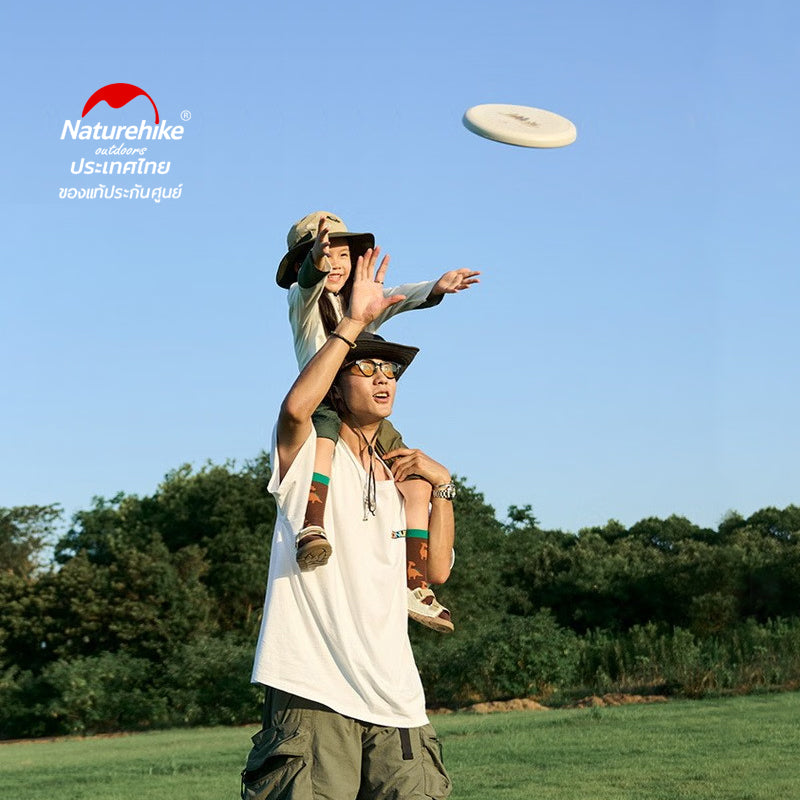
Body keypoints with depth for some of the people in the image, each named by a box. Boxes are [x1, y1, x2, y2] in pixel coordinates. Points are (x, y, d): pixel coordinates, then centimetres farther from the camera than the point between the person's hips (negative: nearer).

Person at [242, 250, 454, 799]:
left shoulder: (400, 478, 25)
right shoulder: (308, 453, 7)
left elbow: (437, 569, 15)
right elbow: (296, 407, -18)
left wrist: (442, 486, 7)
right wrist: (355, 322, -12)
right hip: (313, 690, -6)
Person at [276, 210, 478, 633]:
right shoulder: (302, 299, 6)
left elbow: (399, 298, 1)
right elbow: (309, 280, -18)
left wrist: (437, 287, -21)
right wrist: (316, 256, -43)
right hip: (320, 403, -6)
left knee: (416, 484, -3)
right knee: (324, 433, -40)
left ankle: (415, 586, 1)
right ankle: (312, 529, -58)